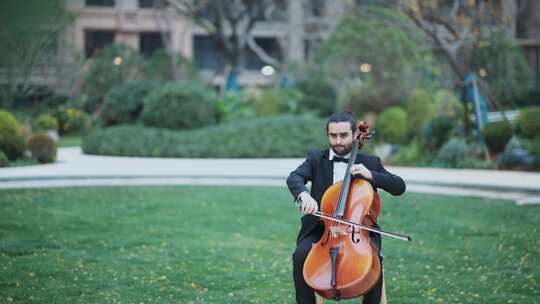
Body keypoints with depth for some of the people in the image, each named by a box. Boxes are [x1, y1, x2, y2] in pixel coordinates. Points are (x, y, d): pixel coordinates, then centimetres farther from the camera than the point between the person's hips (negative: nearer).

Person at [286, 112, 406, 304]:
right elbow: (294, 178, -10)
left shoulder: (370, 163, 10)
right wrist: (304, 194, -34)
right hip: (321, 230, 1)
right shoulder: (316, 158, 9)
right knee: (300, 256, -28)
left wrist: (371, 175, -14)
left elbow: (399, 187, 2)